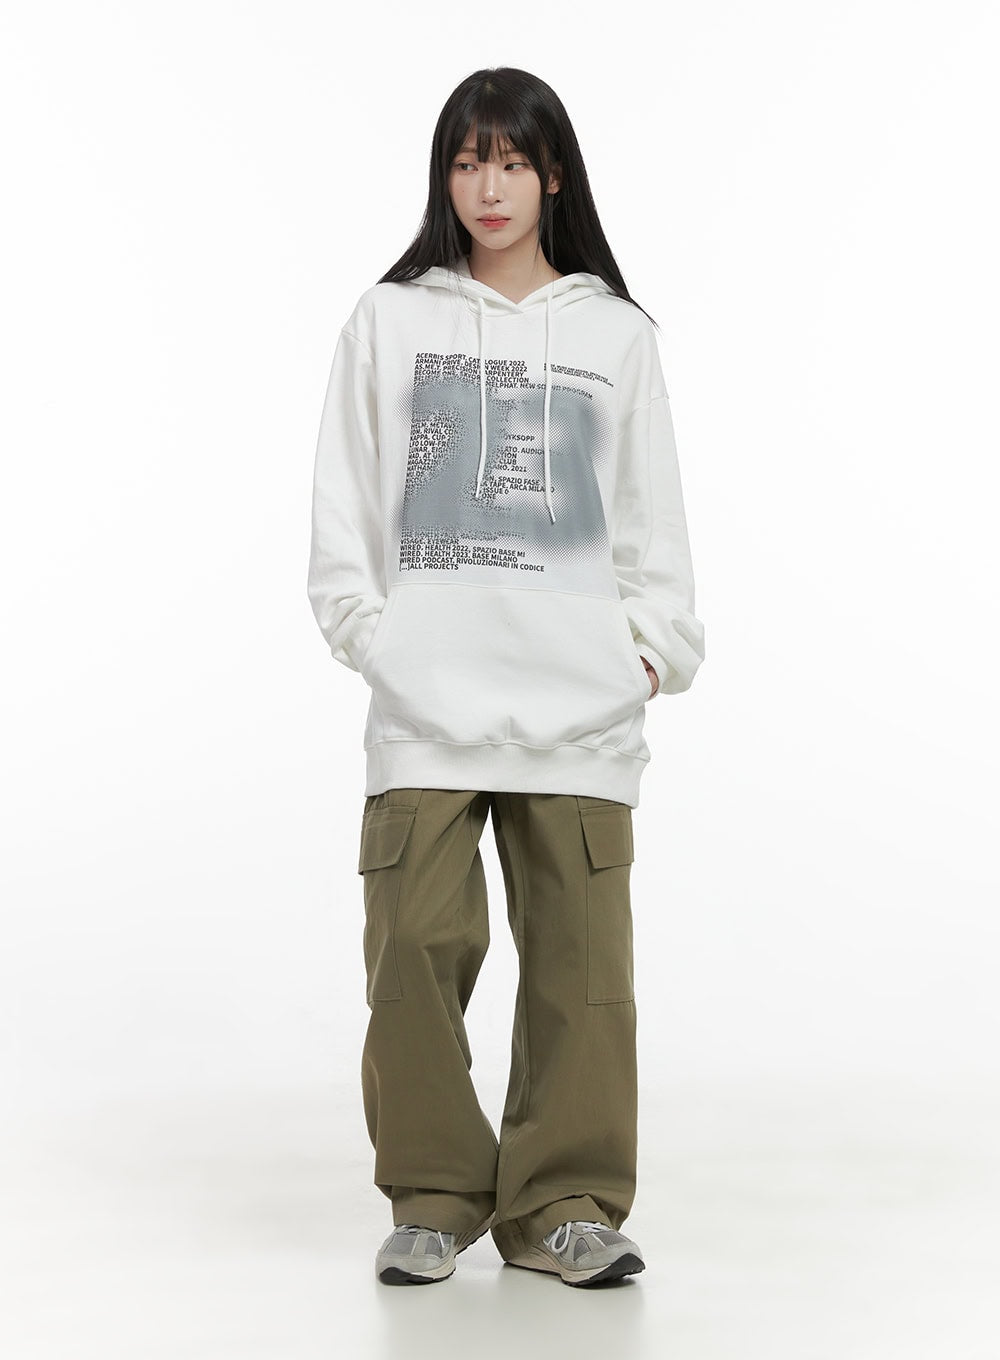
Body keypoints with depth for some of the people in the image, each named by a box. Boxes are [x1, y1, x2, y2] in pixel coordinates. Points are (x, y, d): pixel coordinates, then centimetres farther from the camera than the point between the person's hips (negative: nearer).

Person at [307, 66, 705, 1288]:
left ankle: (563, 1202, 11)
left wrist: (655, 642, 2)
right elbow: (345, 499, 9)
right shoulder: (388, 320, 12)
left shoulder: (615, 333, 13)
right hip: (424, 701, 0)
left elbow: (650, 510, 13)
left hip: (580, 704, 1)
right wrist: (366, 626, -2)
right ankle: (434, 1196, 11)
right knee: (418, 947, -3)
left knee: (581, 957, -1)